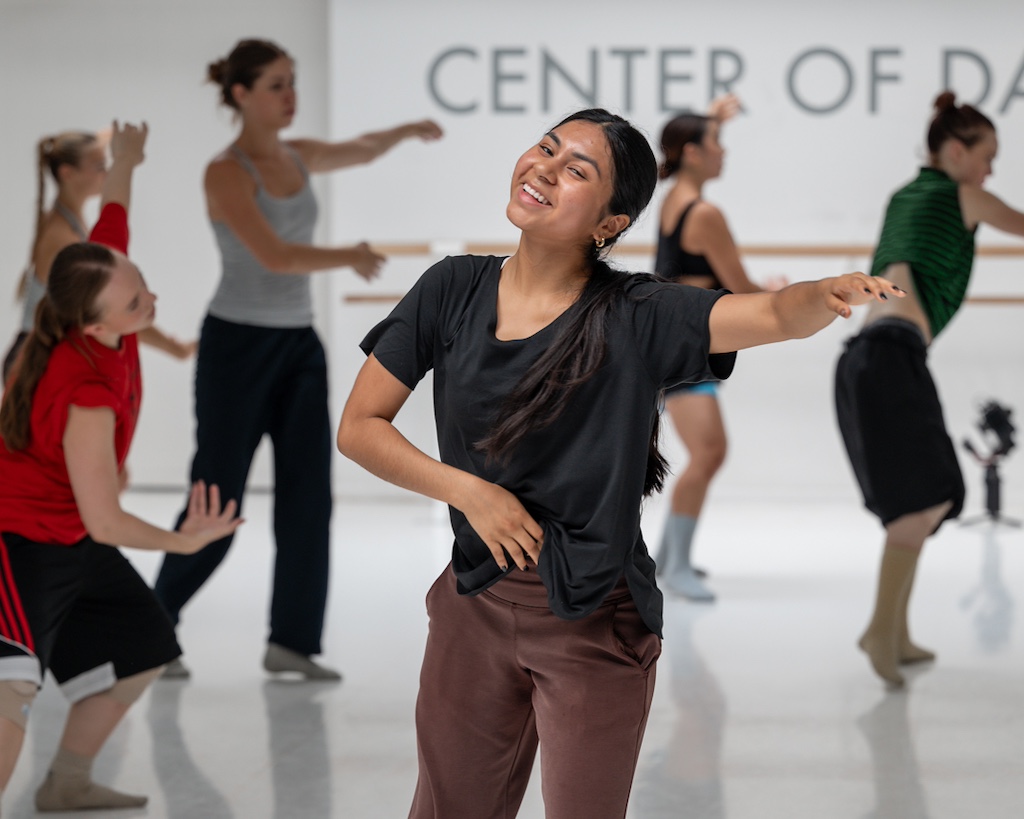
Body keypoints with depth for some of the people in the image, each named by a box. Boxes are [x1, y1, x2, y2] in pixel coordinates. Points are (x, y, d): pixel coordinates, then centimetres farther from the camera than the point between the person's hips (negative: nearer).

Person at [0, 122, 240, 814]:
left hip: (72, 537, 10)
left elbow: (115, 211, 10)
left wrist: (126, 160, 28)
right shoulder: (86, 397, -36)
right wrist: (183, 542, -37)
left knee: (142, 646, 21)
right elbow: (104, 521, -29)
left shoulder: (102, 277, -14)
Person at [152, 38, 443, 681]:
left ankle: (292, 640, 6)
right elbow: (274, 255, -23)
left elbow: (361, 151, 29)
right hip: (238, 344, -7)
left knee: (309, 494, 0)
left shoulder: (298, 157, 8)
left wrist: (406, 131, 15)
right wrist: (349, 257, -15)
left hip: (299, 345, 7)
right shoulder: (227, 173, -14)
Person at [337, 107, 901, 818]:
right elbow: (358, 427, 0)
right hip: (476, 603, 3)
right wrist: (469, 490, -12)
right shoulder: (454, 292, -3)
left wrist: (831, 294, -48)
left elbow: (776, 313, -25)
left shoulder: (636, 317, -11)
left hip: (597, 625, -3)